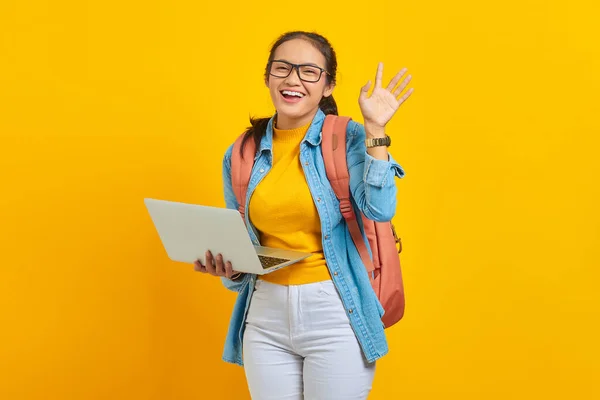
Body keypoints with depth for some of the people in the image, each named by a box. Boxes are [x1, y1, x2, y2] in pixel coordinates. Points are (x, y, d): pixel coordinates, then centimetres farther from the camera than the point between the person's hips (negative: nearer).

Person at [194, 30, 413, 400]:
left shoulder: (348, 139, -4)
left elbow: (379, 209, -20)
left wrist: (375, 130, -19)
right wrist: (227, 267, -7)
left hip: (336, 315, -3)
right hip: (265, 315, 3)